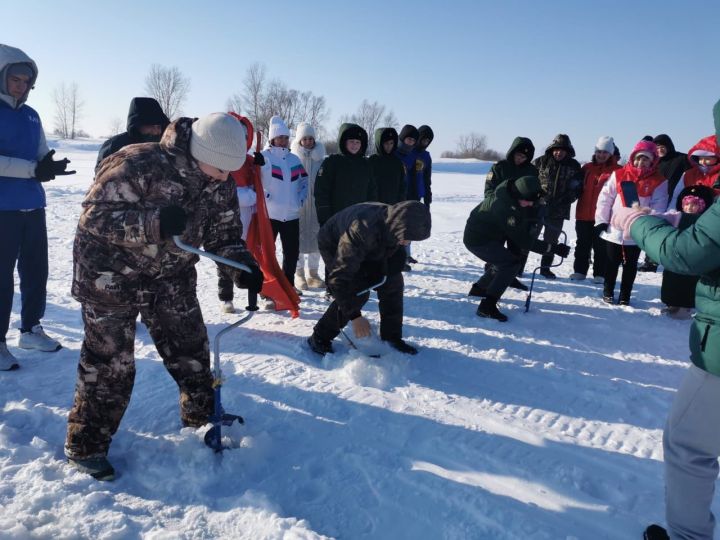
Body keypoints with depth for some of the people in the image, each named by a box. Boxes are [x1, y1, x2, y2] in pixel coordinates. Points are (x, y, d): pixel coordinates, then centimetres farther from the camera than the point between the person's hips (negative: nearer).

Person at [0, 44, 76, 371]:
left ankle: (31, 329, 28)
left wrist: (49, 166, -7)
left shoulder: (31, 115, 14)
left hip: (33, 206, 7)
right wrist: (34, 169, -24)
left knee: (36, 270, 13)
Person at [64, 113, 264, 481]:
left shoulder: (220, 184, -7)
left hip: (172, 279, 6)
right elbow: (94, 215, -27)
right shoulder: (137, 164, -27)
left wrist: (243, 265, -20)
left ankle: (203, 420, 32)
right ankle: (85, 446, 20)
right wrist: (153, 223, -41)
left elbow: (224, 235, 1)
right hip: (111, 275, -5)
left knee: (191, 352, 9)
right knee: (110, 364, 0)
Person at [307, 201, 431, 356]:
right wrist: (355, 316, -41)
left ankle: (391, 337, 10)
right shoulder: (360, 232, -46)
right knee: (357, 292, -23)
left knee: (394, 282, -5)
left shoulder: (396, 223, -24)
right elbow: (339, 277, -42)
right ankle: (320, 338, -8)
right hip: (334, 246, -7)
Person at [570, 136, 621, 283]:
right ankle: (579, 270, 20)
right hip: (584, 214, 4)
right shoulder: (587, 168, 10)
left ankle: (599, 274, 10)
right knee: (582, 245, 11)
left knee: (601, 246, 3)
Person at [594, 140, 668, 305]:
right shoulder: (619, 174, -1)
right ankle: (608, 292, 27)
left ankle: (625, 296, 21)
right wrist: (601, 221, -3)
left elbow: (658, 207, -5)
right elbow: (605, 198, 1)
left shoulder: (659, 181, -2)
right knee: (612, 263, 12)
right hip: (614, 229, 0)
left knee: (630, 265, 11)